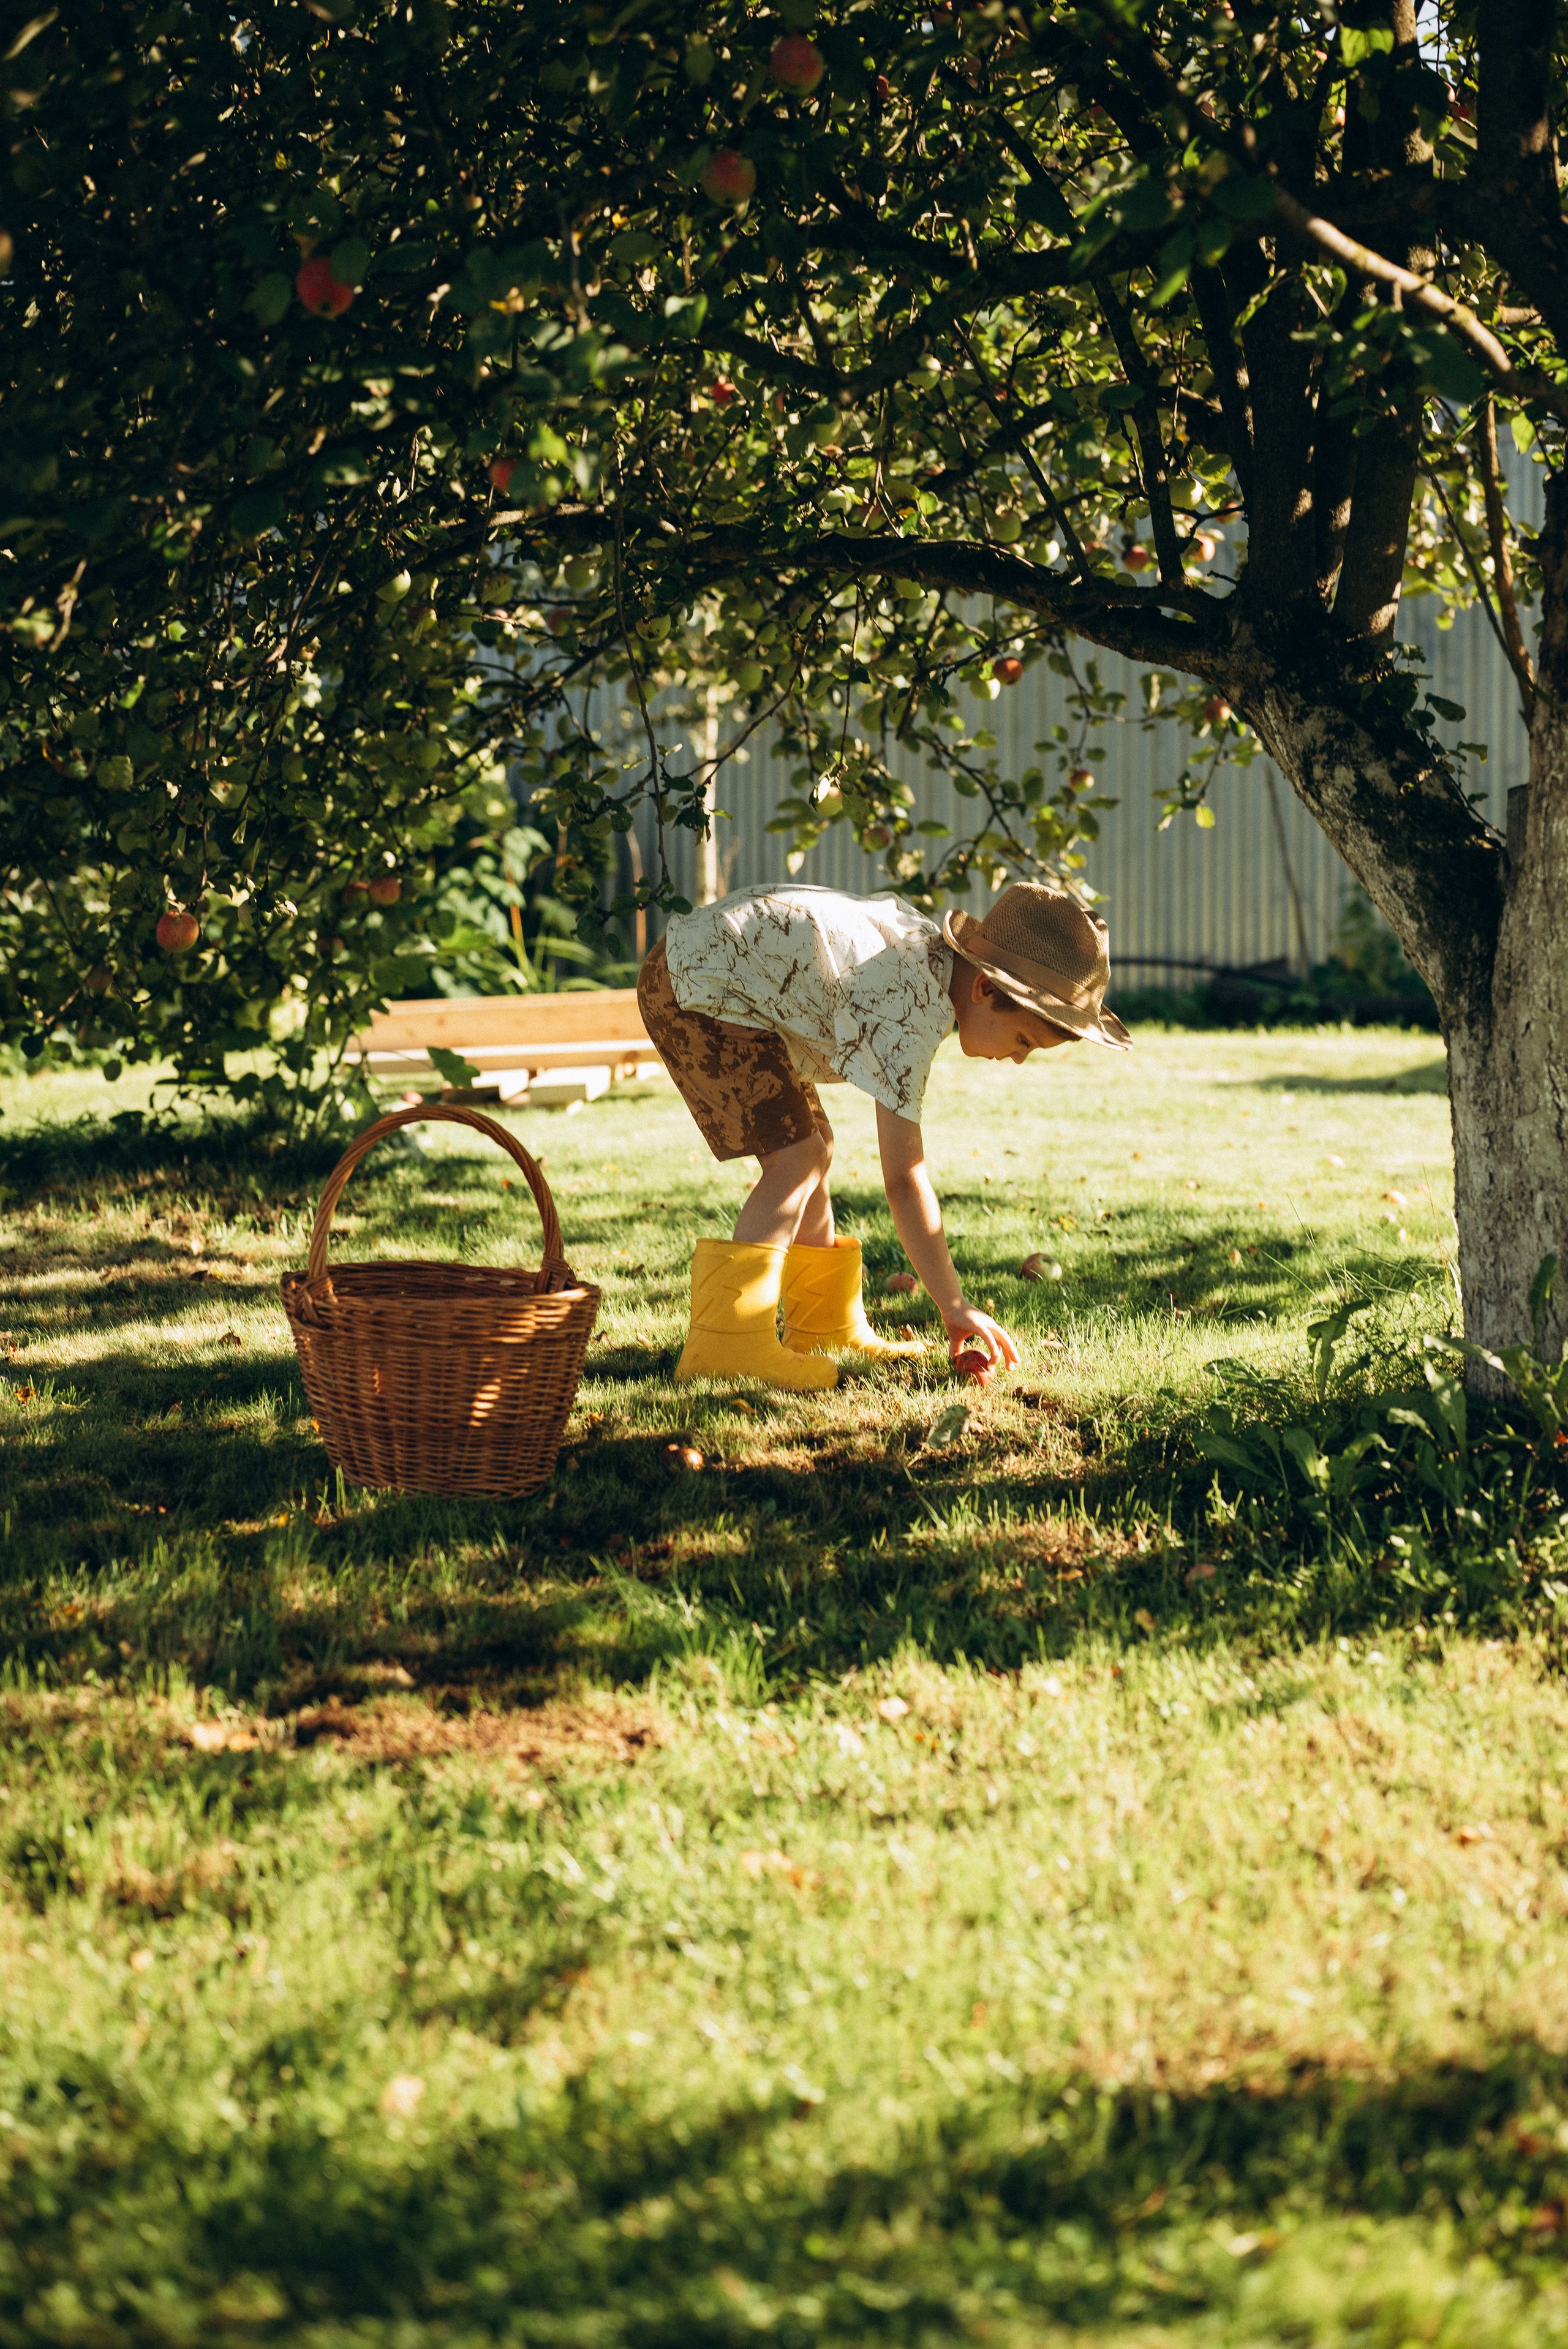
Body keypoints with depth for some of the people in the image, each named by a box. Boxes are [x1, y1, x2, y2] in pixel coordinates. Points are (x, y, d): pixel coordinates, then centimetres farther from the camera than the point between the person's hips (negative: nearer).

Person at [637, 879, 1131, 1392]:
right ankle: (727, 1348, -21)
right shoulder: (908, 1018, -27)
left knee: (815, 1148, 14)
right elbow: (904, 1179, -26)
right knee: (795, 1159, -18)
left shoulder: (931, 948, 1)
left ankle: (828, 1330, 25)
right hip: (694, 986, -10)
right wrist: (954, 1306, -22)